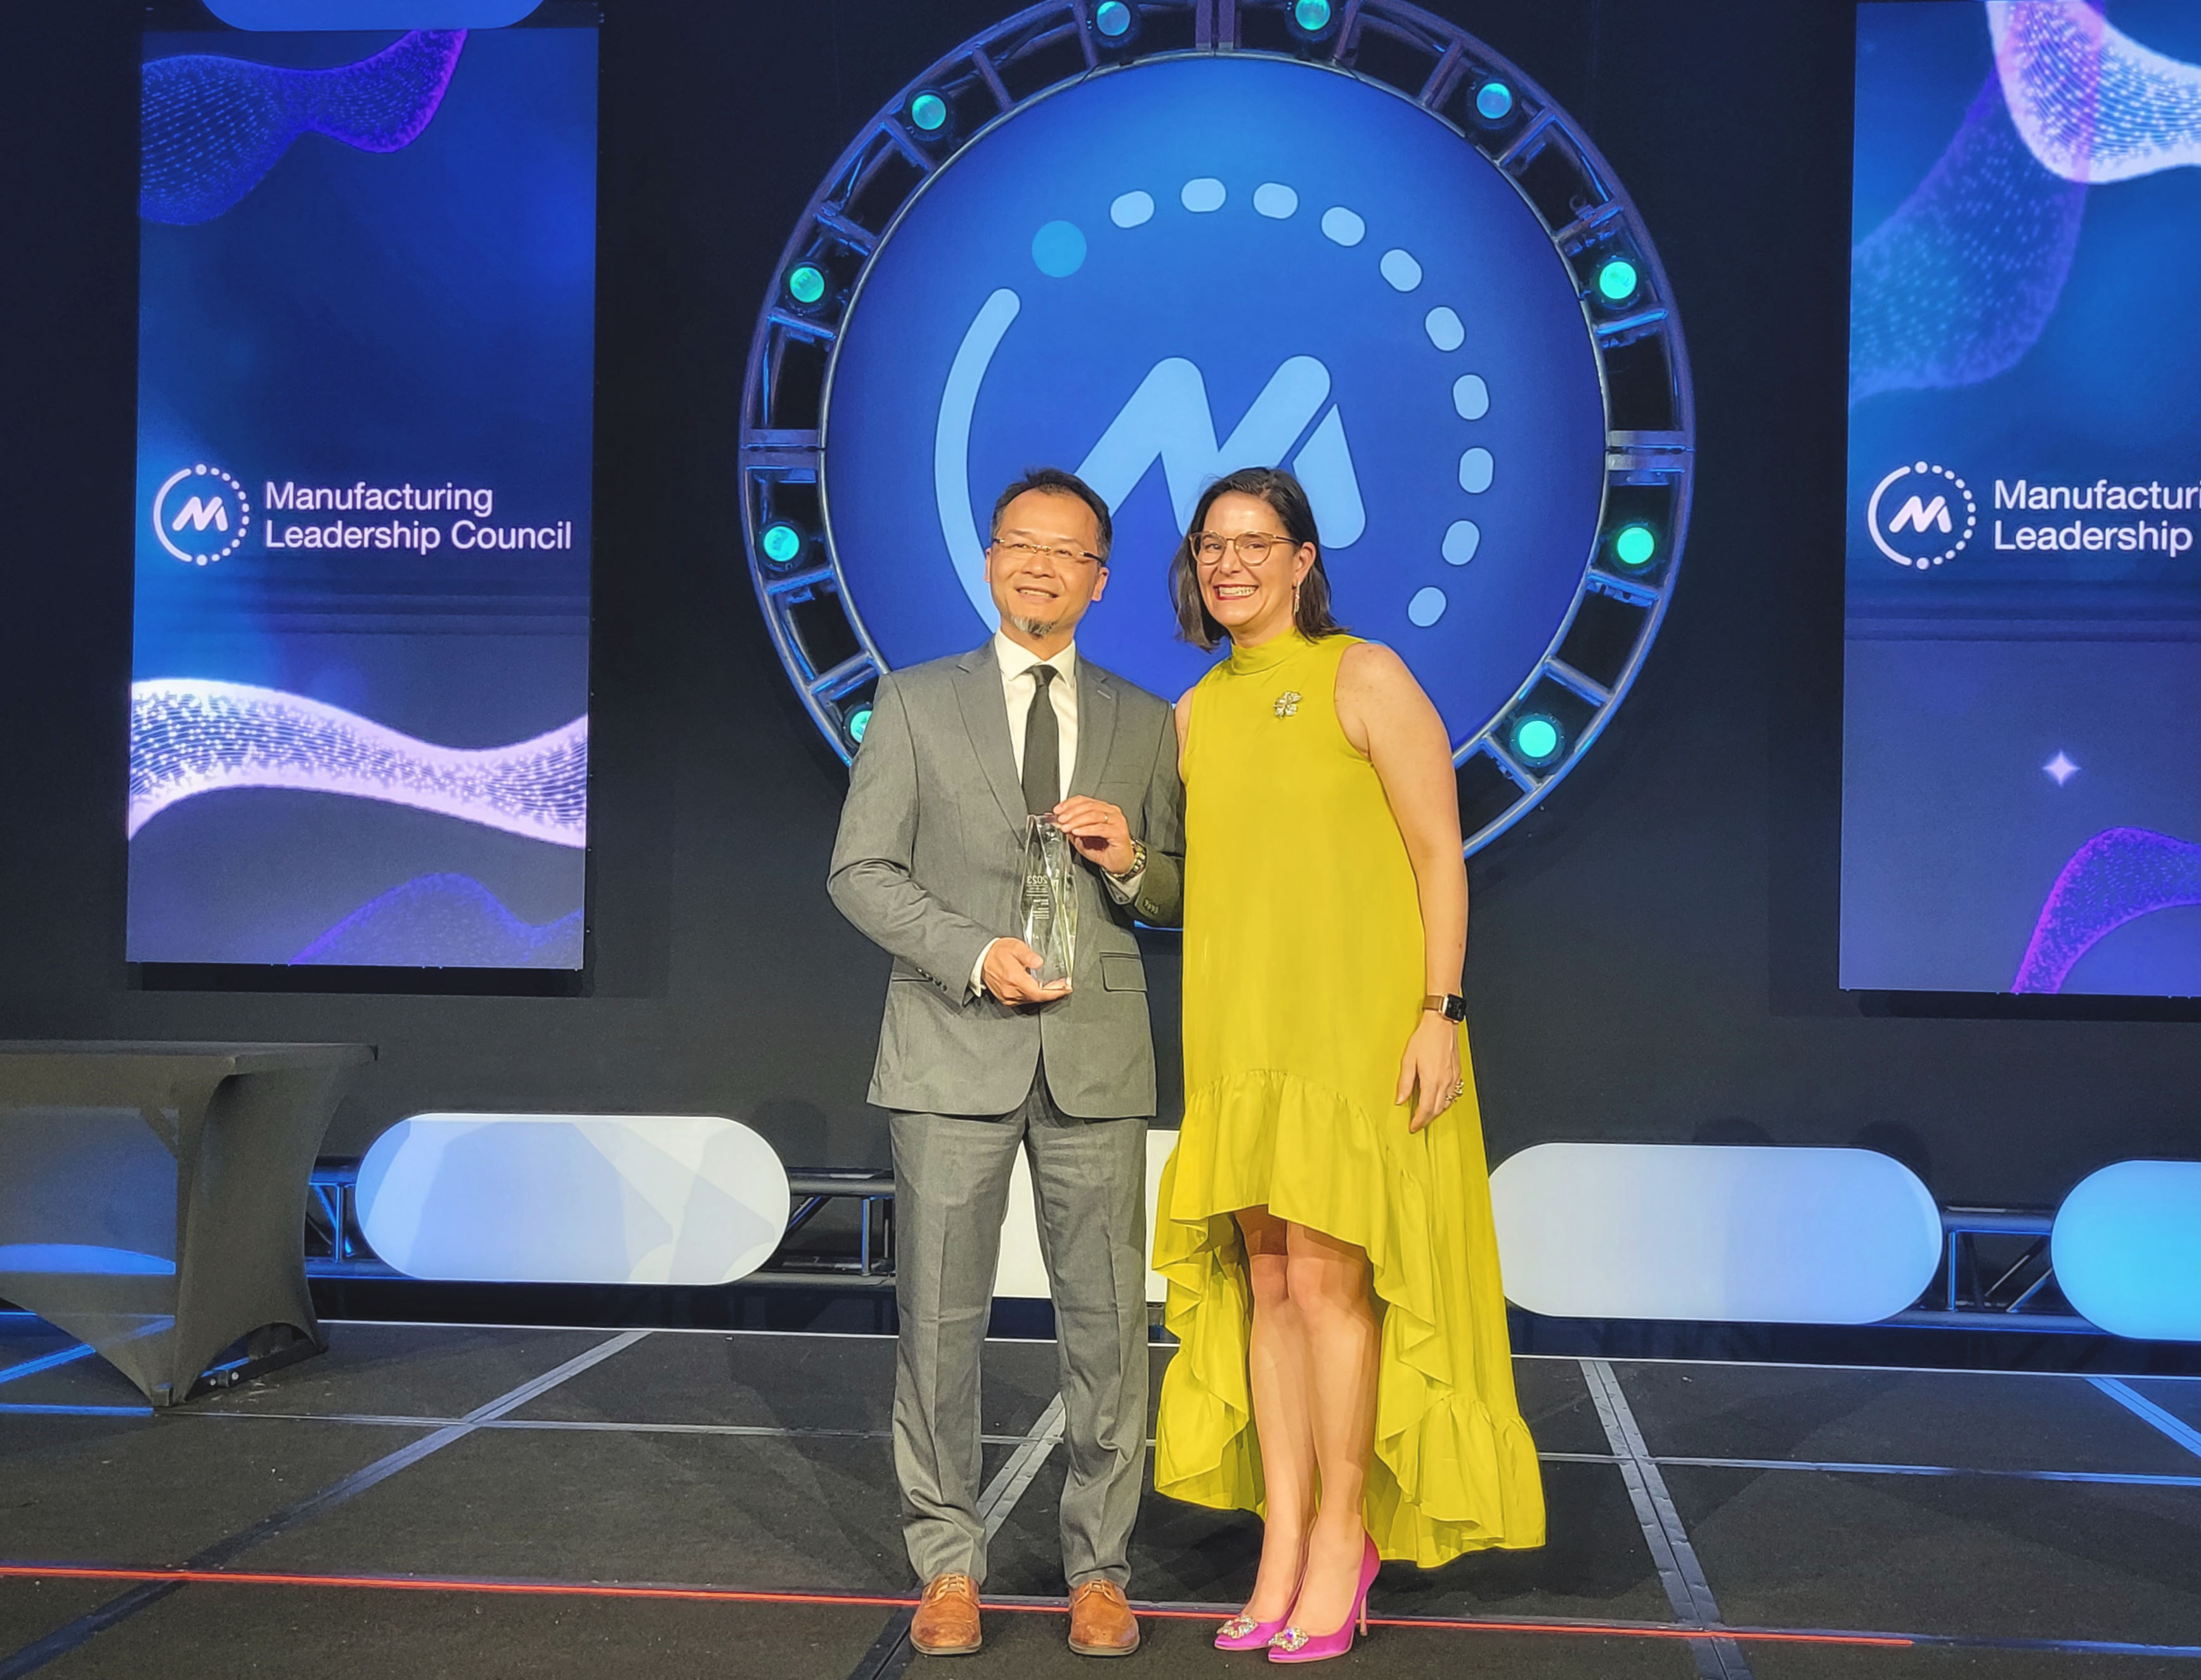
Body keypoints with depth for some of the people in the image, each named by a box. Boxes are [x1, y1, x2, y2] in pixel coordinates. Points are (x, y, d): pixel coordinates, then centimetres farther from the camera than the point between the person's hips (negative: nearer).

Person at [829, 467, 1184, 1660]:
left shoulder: (1143, 723, 13)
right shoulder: (915, 703, 7)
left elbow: (1180, 899, 15)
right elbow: (859, 870, 1)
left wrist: (1130, 859, -8)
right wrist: (974, 955, -11)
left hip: (1098, 1058, 2)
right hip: (954, 1051, -1)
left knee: (1106, 1322, 4)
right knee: (940, 1318, 3)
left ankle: (1100, 1566, 17)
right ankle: (947, 1565, 17)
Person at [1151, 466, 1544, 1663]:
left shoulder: (1364, 678, -5)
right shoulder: (1197, 712, 12)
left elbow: (1440, 853, -8)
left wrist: (1439, 1013, -15)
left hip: (1360, 1025, -6)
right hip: (1242, 1034, 6)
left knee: (1328, 1279, -6)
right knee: (1266, 1282, 7)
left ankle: (1345, 1532, 10)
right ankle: (1283, 1538, 15)